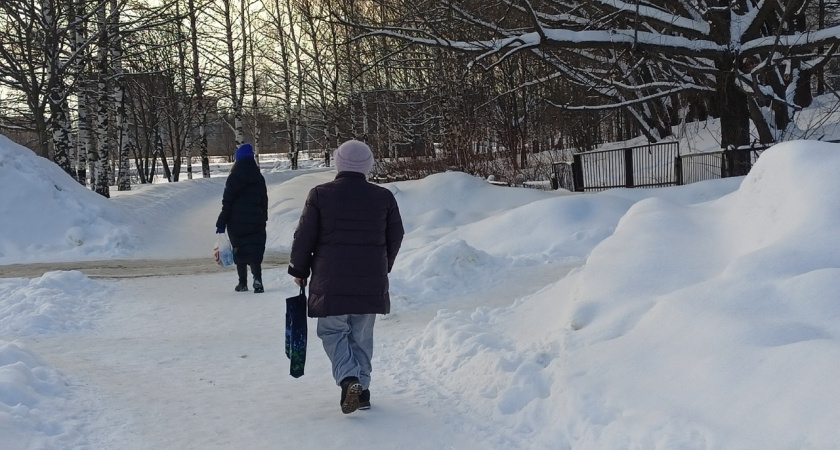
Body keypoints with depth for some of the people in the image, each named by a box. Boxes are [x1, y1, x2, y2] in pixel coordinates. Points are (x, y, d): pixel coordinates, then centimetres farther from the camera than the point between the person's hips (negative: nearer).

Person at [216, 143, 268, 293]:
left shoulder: (234, 178, -8)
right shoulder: (259, 178, 6)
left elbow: (227, 203, -9)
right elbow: (264, 201, 11)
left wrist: (221, 223, -5)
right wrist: (263, 219, 21)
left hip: (237, 223, -3)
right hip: (256, 222, 3)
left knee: (240, 251, 8)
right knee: (255, 251, 1)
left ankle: (243, 283, 12)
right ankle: (257, 280, -18)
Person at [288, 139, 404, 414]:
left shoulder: (320, 195, -5)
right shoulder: (384, 197, 2)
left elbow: (304, 237, -2)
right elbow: (395, 237, 11)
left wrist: (299, 270, 12)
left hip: (331, 281, -2)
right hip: (371, 282, 3)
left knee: (332, 331, 8)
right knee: (362, 335, 15)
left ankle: (349, 379, -13)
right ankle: (362, 389, 16)